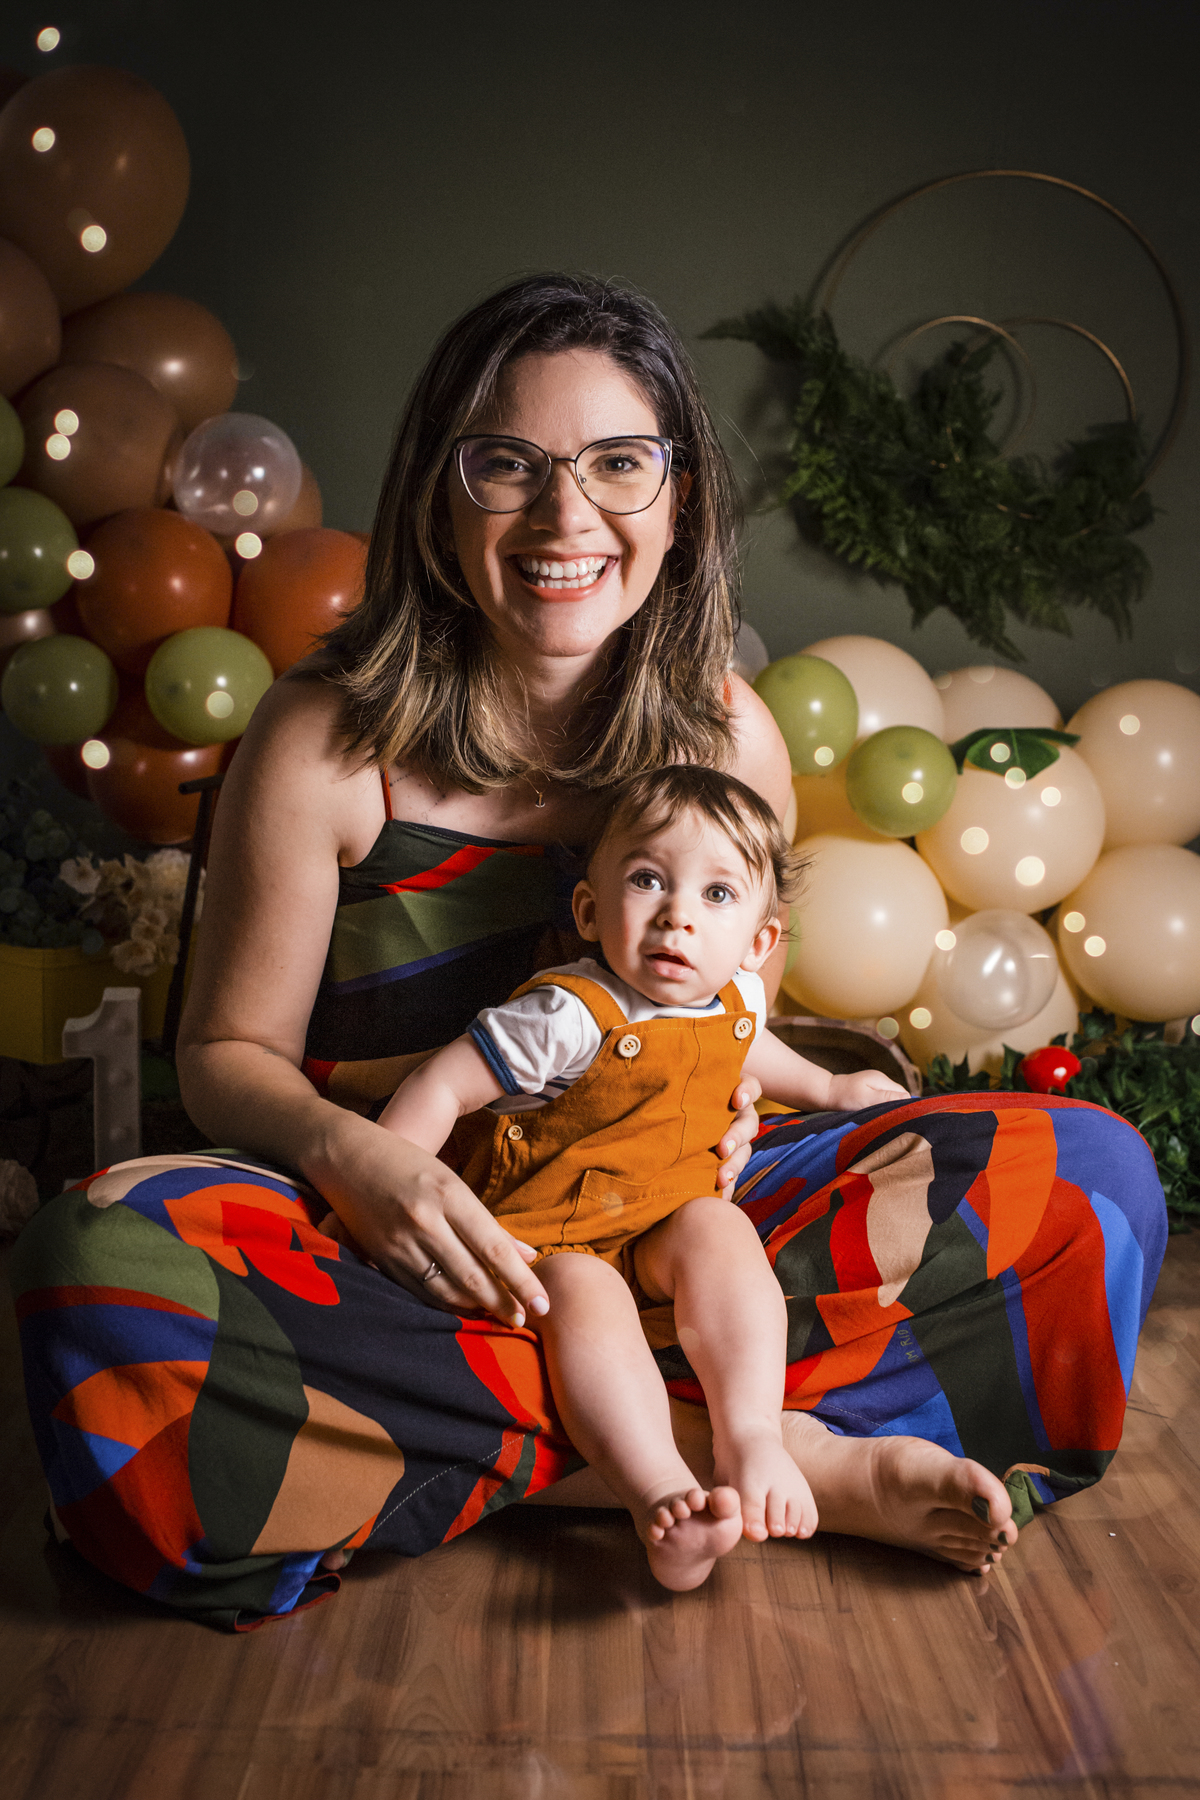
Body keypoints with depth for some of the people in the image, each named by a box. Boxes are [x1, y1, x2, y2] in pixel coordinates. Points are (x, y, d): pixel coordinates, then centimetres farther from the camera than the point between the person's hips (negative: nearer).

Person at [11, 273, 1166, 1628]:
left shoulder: (728, 735, 2)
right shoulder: (328, 742, -7)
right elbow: (228, 1048, -1)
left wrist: (728, 1093, -9)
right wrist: (354, 1156, -23)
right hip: (399, 1251, -1)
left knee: (1090, 1178, -15)